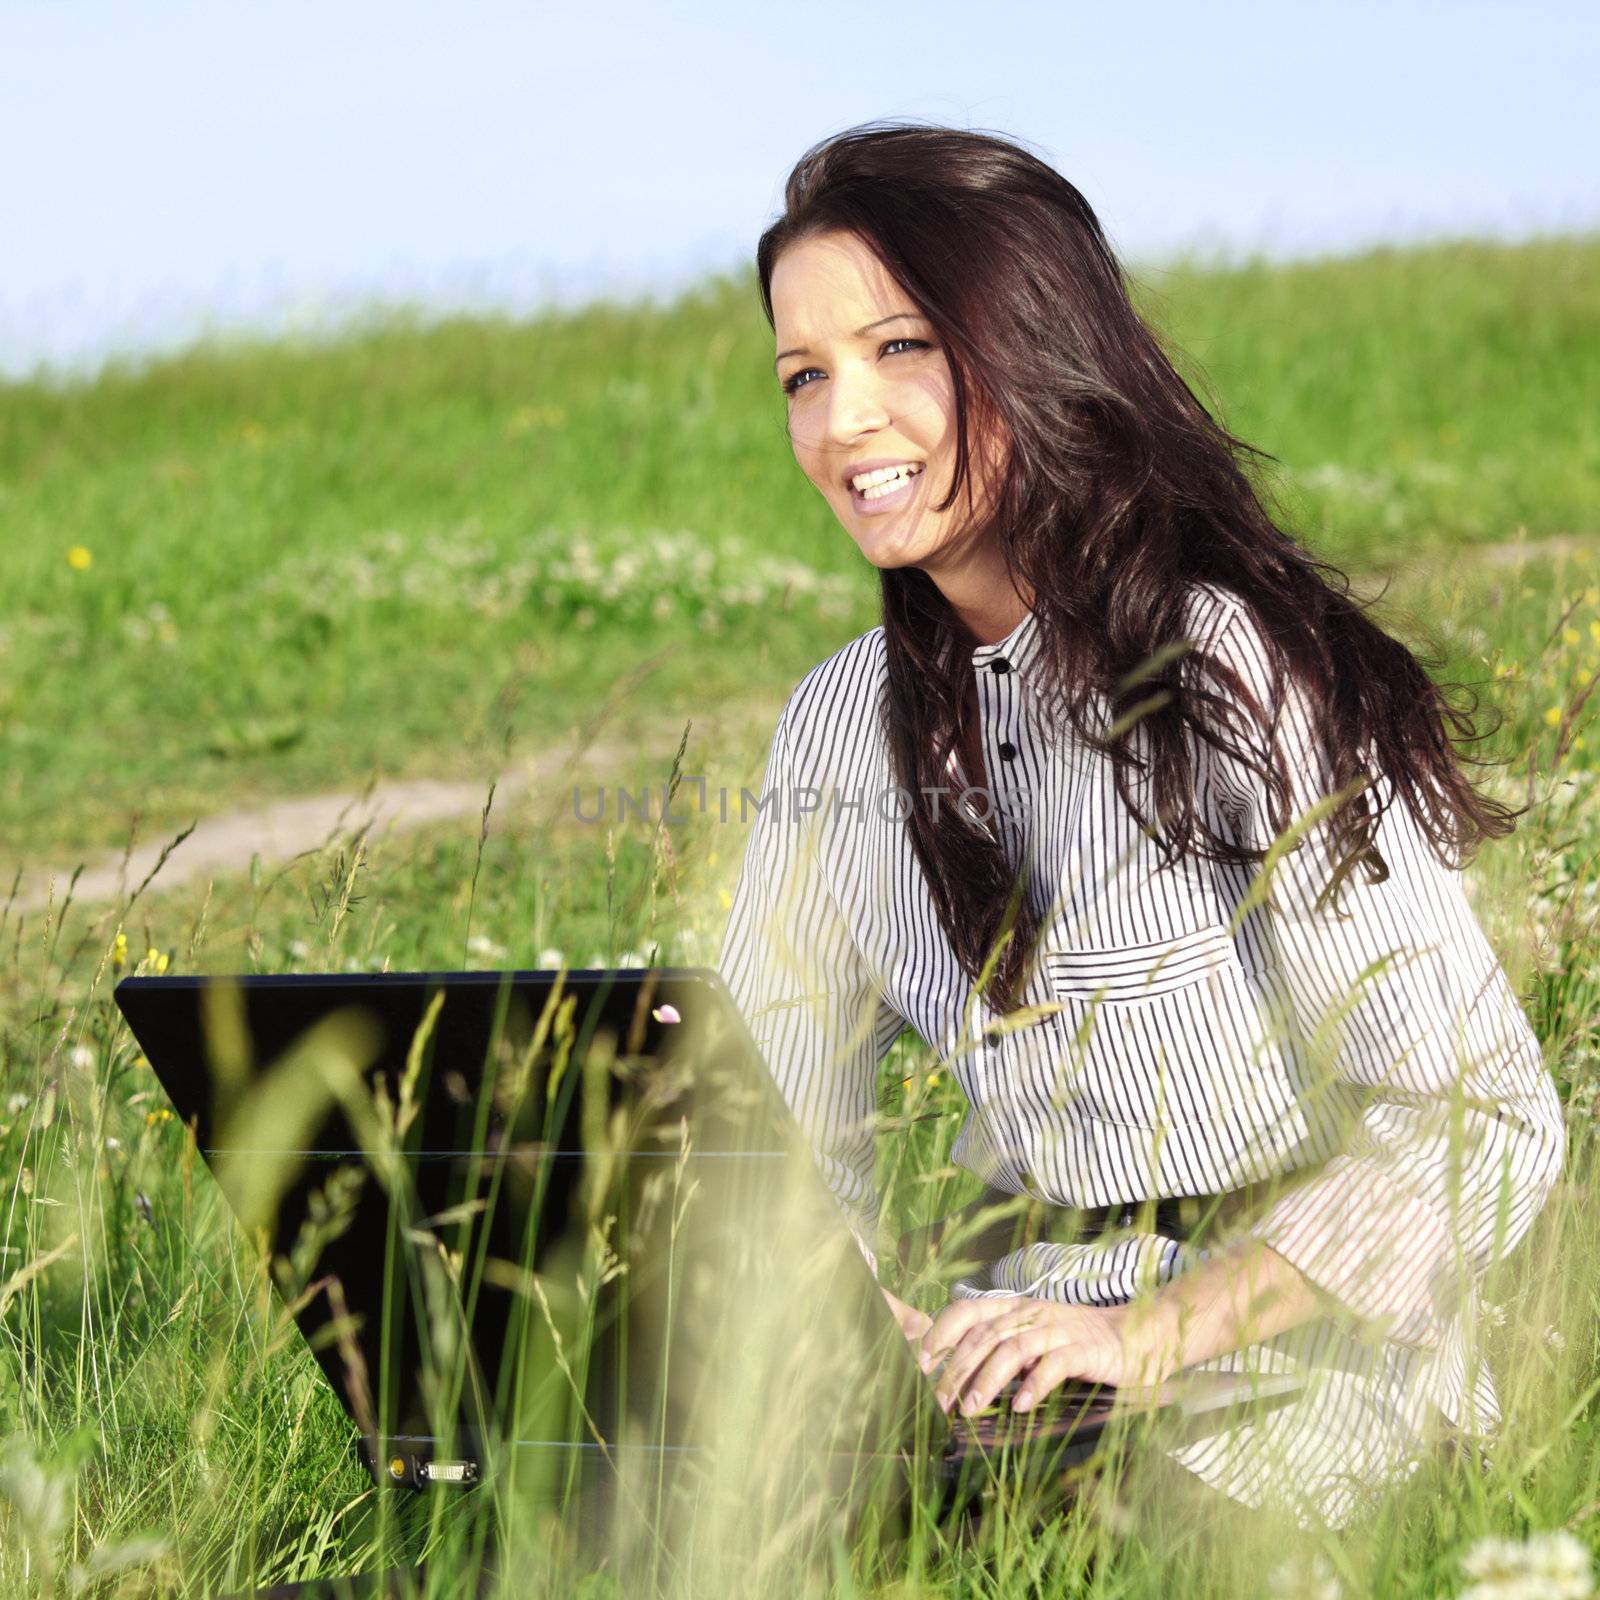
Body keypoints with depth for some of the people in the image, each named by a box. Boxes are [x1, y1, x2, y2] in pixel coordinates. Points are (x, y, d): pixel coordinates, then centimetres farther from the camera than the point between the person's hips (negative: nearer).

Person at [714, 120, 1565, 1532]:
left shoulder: (1229, 673, -12)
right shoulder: (843, 726, 8)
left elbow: (1487, 1127, -15)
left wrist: (1145, 1334, -22)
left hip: (1290, 1364, -5)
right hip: (1018, 1349, 6)